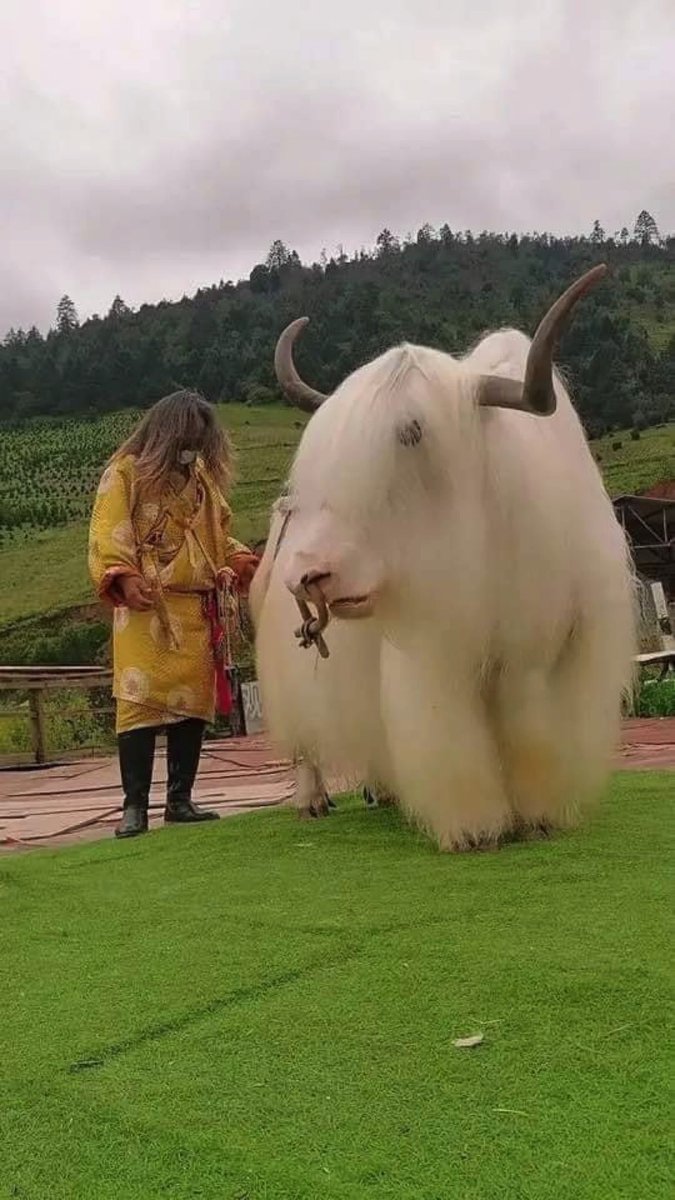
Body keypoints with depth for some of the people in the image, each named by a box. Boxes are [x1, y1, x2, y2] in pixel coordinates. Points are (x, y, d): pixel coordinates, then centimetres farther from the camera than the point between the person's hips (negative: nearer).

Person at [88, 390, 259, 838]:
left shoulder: (201, 479, 20)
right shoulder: (126, 472, 1)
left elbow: (218, 536, 26)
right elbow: (107, 535, -8)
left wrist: (244, 561, 8)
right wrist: (125, 578, -24)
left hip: (198, 611, 6)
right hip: (146, 610, -6)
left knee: (193, 704, 6)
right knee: (141, 703, -9)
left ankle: (181, 800, 15)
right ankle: (135, 806, -3)